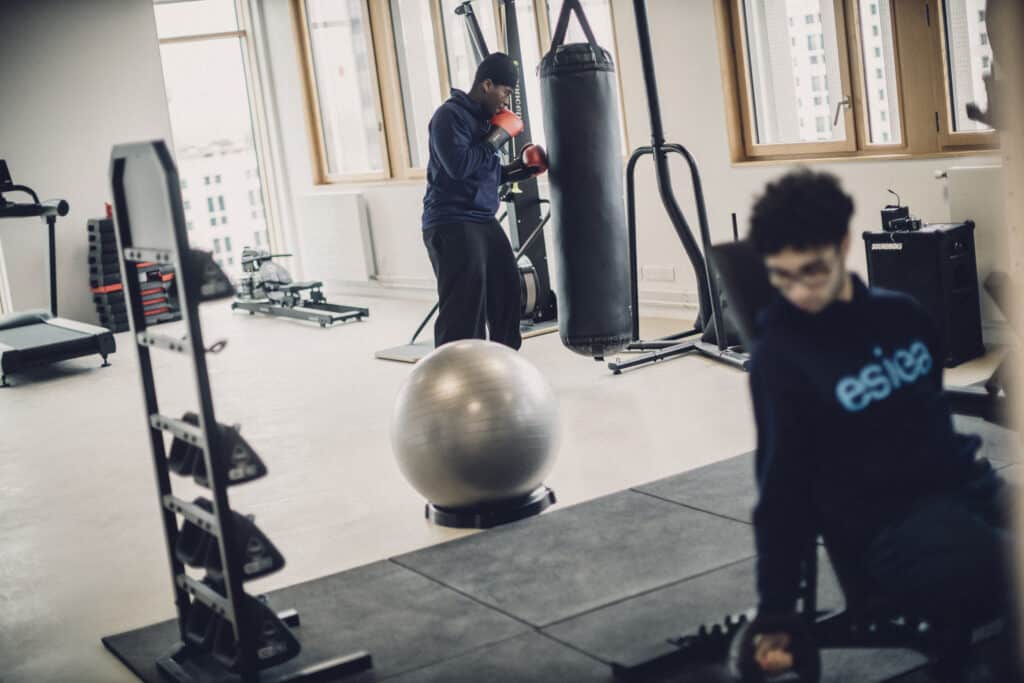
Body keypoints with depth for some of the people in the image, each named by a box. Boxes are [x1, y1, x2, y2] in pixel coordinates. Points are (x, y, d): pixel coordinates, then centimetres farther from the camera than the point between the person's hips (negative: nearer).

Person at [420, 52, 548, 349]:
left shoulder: (483, 117, 17)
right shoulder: (450, 116, -11)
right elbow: (459, 165, -25)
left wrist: (522, 168, 9)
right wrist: (498, 136, -15)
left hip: (484, 222, 9)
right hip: (451, 225, -9)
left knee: (507, 293, 11)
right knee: (463, 308, -12)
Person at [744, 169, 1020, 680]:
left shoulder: (901, 315, 9)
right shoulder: (779, 356, -7)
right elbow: (783, 485, -4)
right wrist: (776, 612, -2)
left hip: (965, 485, 6)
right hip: (888, 527, -6)